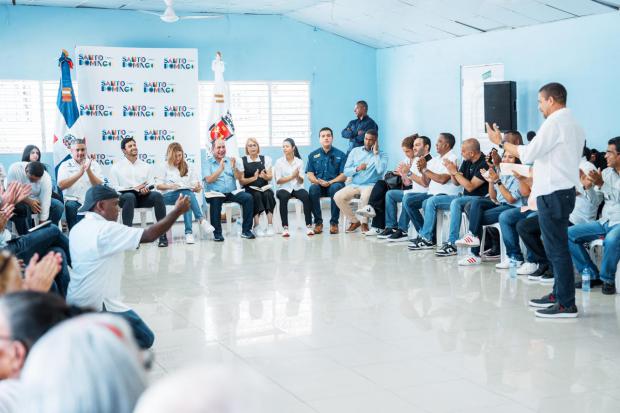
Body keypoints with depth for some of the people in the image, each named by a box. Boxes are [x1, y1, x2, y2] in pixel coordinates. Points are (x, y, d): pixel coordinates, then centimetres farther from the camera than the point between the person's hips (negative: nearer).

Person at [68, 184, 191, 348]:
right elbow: (150, 235, -20)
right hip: (98, 306, -9)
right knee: (146, 339, 3)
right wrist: (178, 211, -11)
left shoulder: (77, 229, 7)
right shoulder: (106, 229, -19)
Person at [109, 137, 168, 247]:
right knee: (129, 196, -38)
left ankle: (163, 235, -30)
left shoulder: (146, 166, 18)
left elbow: (151, 185, 13)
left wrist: (146, 189, -13)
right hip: (125, 196, -3)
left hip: (143, 197, 3)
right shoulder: (116, 167, 8)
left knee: (157, 195, -28)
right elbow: (114, 188, -1)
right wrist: (134, 189, -12)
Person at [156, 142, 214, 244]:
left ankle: (189, 232, -48)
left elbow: (196, 187, 13)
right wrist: (169, 186, -15)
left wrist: (197, 188, -12)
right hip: (169, 195, -2)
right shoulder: (165, 167, 11)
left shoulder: (188, 167, 18)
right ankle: (201, 220, -49)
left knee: (188, 197, -37)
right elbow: (158, 186, 5)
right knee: (187, 194, -37)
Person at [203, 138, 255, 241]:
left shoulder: (230, 160, 16)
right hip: (216, 193, -3)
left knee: (248, 197, -21)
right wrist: (220, 169, -19)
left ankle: (246, 231, -17)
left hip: (232, 192, 3)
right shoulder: (207, 162, 7)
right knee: (215, 201, -36)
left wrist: (233, 167, -11)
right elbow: (208, 180, -9)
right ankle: (217, 233, -26)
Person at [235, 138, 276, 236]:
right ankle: (257, 226, -34)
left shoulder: (266, 159, 13)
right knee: (257, 195, -33)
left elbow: (270, 177, 6)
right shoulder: (242, 161, 6)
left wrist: (265, 176, -18)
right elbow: (241, 181, 1)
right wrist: (253, 178, -16)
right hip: (249, 189, -2)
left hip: (264, 187, 2)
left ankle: (270, 225, -35)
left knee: (268, 194, -31)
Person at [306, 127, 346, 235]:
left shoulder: (340, 155, 8)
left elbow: (344, 175, -1)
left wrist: (330, 182, -16)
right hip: (319, 185, 1)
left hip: (334, 184, -1)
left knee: (335, 188, -37)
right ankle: (318, 222, -20)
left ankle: (334, 222, -26)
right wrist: (318, 181, -15)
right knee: (313, 189, -33)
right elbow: (309, 174, 7)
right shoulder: (313, 155, 14)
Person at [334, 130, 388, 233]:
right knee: (338, 197, -22)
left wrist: (375, 153, -9)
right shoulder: (355, 151, 13)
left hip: (370, 185, -4)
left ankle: (364, 223, -14)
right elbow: (346, 171, 8)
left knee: (365, 196, -38)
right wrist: (357, 169, -12)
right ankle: (354, 221, -3)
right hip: (354, 185, 4)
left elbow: (381, 170, -16)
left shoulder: (382, 155, 5)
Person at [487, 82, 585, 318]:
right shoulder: (574, 125, 17)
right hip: (565, 190, 10)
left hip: (552, 193, -10)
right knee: (557, 247, 16)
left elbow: (528, 154, -16)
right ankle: (558, 293, 23)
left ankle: (566, 304, -6)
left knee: (557, 248, -8)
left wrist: (500, 142, -5)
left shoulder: (554, 122, -13)